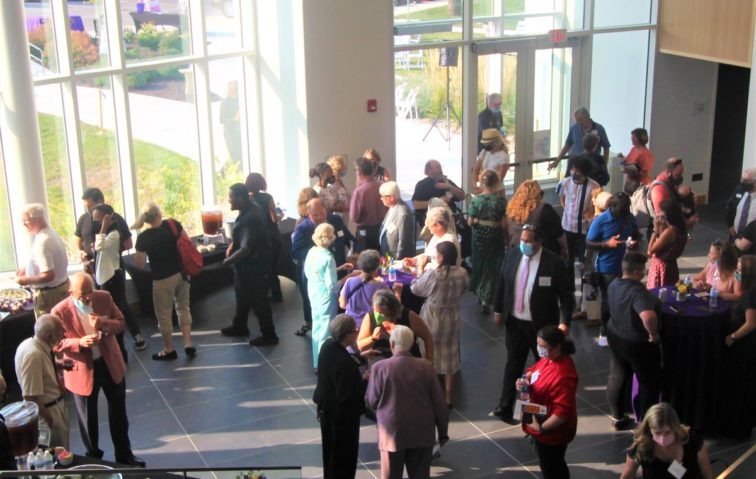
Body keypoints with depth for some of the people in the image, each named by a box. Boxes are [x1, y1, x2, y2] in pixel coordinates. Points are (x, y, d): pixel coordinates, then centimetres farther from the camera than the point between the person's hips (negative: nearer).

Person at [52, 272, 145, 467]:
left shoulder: (104, 298, -11)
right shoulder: (60, 311, -20)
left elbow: (121, 323, -2)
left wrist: (104, 324, -24)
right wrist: (79, 343, -30)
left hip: (110, 363, 3)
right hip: (82, 369, -3)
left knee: (118, 411, 16)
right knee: (88, 416, 16)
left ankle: (124, 454, 35)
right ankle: (93, 456, 38)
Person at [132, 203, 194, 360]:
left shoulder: (143, 237, -16)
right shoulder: (173, 224, -9)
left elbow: (140, 264, -9)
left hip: (163, 279, -4)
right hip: (182, 273, 4)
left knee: (164, 314, 12)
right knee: (183, 307, 20)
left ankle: (169, 350, 25)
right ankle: (188, 344, 18)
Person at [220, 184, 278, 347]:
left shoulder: (250, 219, -31)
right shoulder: (250, 209, 1)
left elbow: (246, 248, -32)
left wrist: (228, 261, -18)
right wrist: (231, 246, 4)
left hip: (253, 266, -10)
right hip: (247, 265, 10)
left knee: (258, 300, 3)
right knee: (242, 295, 25)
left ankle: (269, 335, 17)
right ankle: (239, 326, 43)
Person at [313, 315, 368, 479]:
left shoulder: (328, 345, -8)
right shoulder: (344, 363, -34)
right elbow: (349, 395, -30)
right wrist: (366, 381, -17)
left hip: (327, 408, 9)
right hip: (343, 415, -9)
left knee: (331, 450, 26)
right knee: (345, 454, 12)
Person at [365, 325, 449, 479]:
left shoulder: (380, 368, -11)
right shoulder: (425, 367, -6)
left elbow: (371, 403, -2)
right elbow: (438, 403, -1)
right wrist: (443, 432, 10)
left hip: (392, 434, -1)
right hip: (422, 434, 2)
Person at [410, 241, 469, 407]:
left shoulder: (433, 274, -25)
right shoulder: (462, 274, -12)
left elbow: (415, 288, -9)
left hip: (432, 321, -3)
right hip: (452, 321, 4)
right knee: (450, 358, 15)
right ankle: (448, 397, 25)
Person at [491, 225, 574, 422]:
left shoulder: (554, 263, -17)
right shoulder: (512, 254, -4)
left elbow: (566, 295, -14)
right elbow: (501, 284, 8)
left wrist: (564, 322, -21)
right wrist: (498, 310, 9)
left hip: (541, 325, -3)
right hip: (514, 322, 4)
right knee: (513, 364, 14)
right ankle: (505, 407, 23)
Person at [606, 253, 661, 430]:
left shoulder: (614, 285, -4)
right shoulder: (637, 291, -32)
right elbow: (648, 316, -47)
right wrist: (653, 333, -30)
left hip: (615, 337, 8)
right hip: (639, 343, -8)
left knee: (617, 377, 21)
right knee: (649, 383, 12)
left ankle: (617, 418, 35)